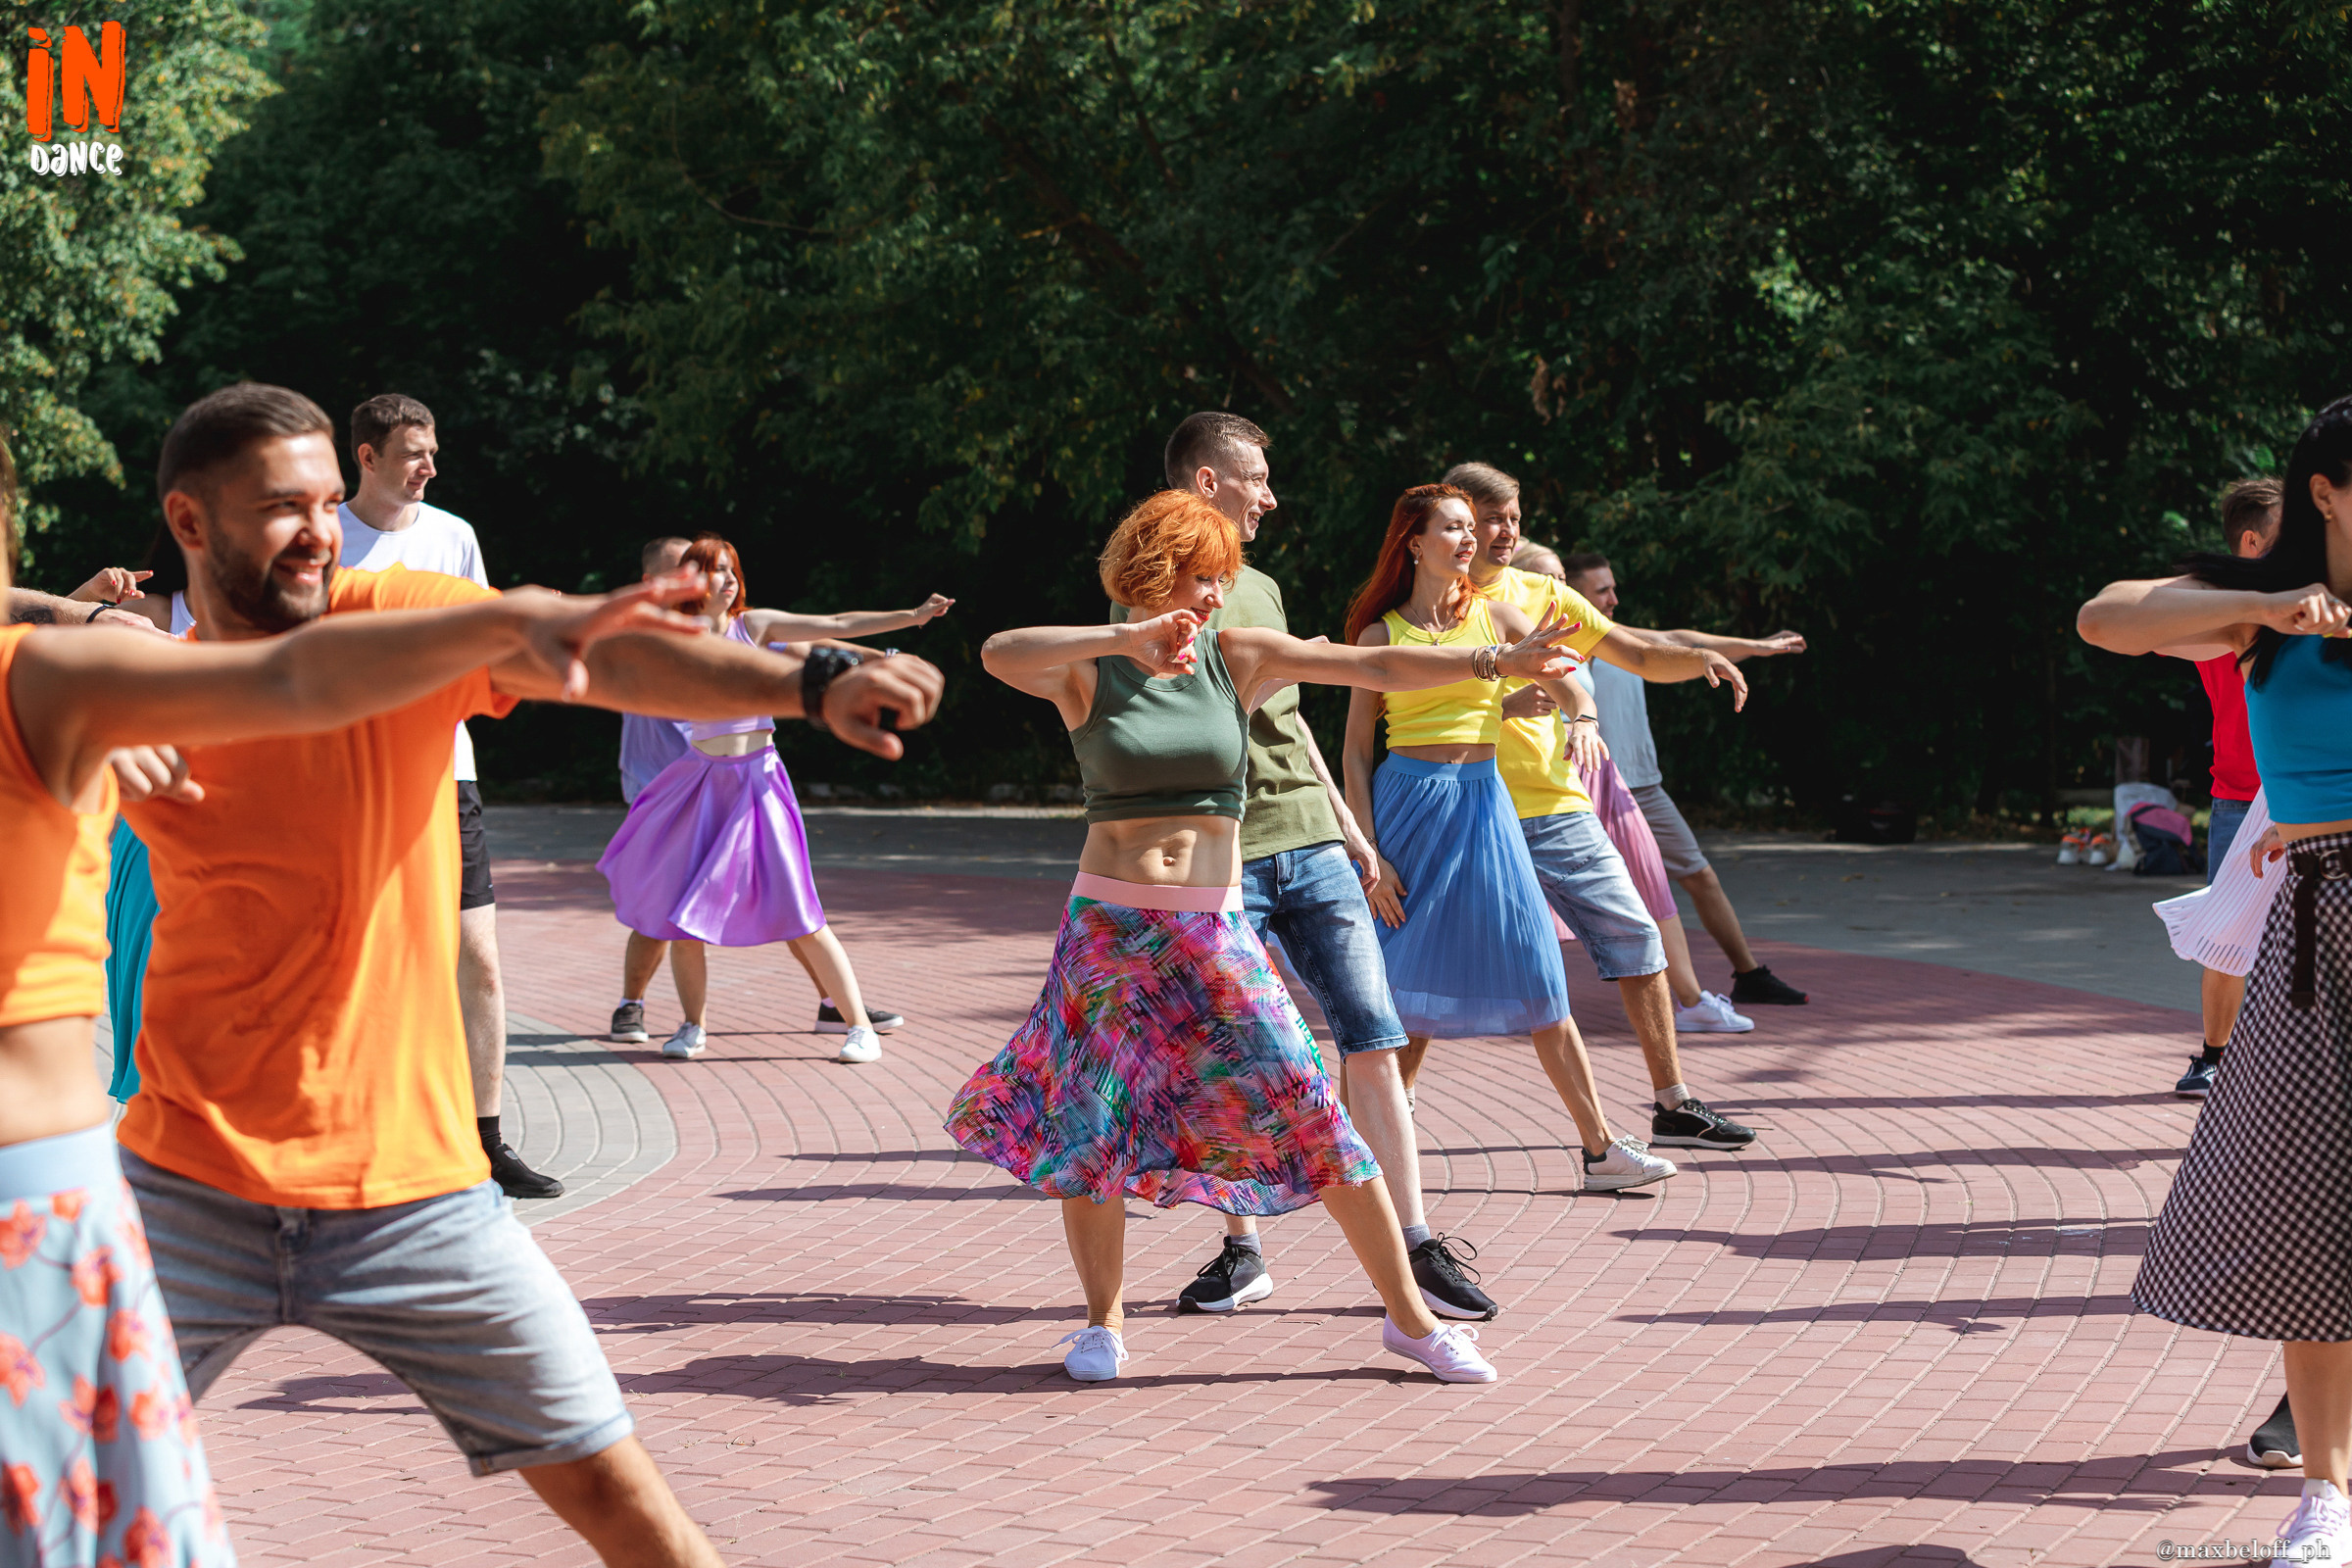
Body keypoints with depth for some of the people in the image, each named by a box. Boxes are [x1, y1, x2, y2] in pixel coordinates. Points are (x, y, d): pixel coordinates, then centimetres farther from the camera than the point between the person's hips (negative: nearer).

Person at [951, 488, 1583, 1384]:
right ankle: (1104, 1321, 23)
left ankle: (1408, 1316, 6)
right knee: (1091, 1126, 1)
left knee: (1311, 1114, -3)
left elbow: (1377, 667, -1)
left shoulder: (1237, 656, 3)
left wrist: (1496, 662, -10)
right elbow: (998, 655, -24)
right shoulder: (1088, 672, -3)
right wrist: (1126, 639, -33)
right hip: (1109, 924, -1)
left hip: (1214, 929, 1)